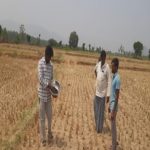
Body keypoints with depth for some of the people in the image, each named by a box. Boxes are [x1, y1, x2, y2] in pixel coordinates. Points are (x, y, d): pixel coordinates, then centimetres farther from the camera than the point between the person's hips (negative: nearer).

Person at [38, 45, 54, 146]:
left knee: (49, 115, 15)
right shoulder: (41, 63, -10)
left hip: (48, 94, 5)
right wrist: (48, 85, -29)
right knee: (42, 118, 4)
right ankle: (43, 138, 17)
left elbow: (52, 78, 11)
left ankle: (49, 132, 37)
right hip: (42, 94, -5)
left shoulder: (51, 65, 9)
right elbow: (40, 78, -18)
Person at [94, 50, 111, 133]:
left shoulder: (107, 67, -16)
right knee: (96, 110, 17)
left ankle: (100, 128, 17)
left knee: (101, 111, 4)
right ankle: (97, 125, 33)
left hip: (103, 93, -6)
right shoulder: (98, 64, 2)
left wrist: (108, 95, -18)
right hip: (97, 91, 6)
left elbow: (109, 82, -15)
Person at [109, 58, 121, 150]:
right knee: (113, 125, 22)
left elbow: (117, 97, -23)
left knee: (113, 127, 2)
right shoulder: (113, 76, 7)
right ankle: (115, 142, 38)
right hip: (112, 104, 9)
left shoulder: (117, 79, -23)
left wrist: (113, 111, -21)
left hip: (114, 106, -9)